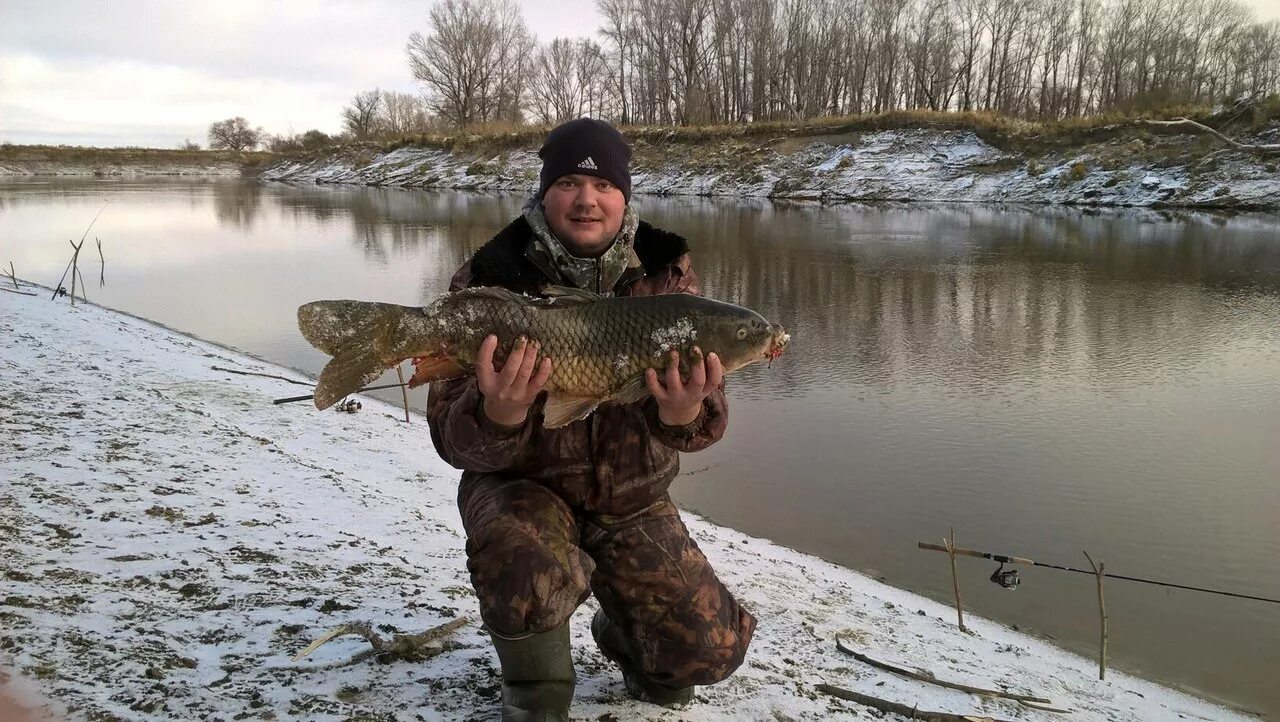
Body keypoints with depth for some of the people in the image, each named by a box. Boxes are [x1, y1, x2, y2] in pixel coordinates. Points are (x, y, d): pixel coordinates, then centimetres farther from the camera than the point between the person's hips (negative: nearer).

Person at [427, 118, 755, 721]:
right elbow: (453, 439, -17)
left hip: (633, 501, 3)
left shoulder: (665, 272, -8)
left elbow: (706, 421, -11)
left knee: (708, 652, -5)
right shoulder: (493, 278, -15)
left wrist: (683, 412, -36)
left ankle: (622, 630, 31)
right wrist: (501, 412, -41)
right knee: (525, 572, -35)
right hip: (525, 486, -2)